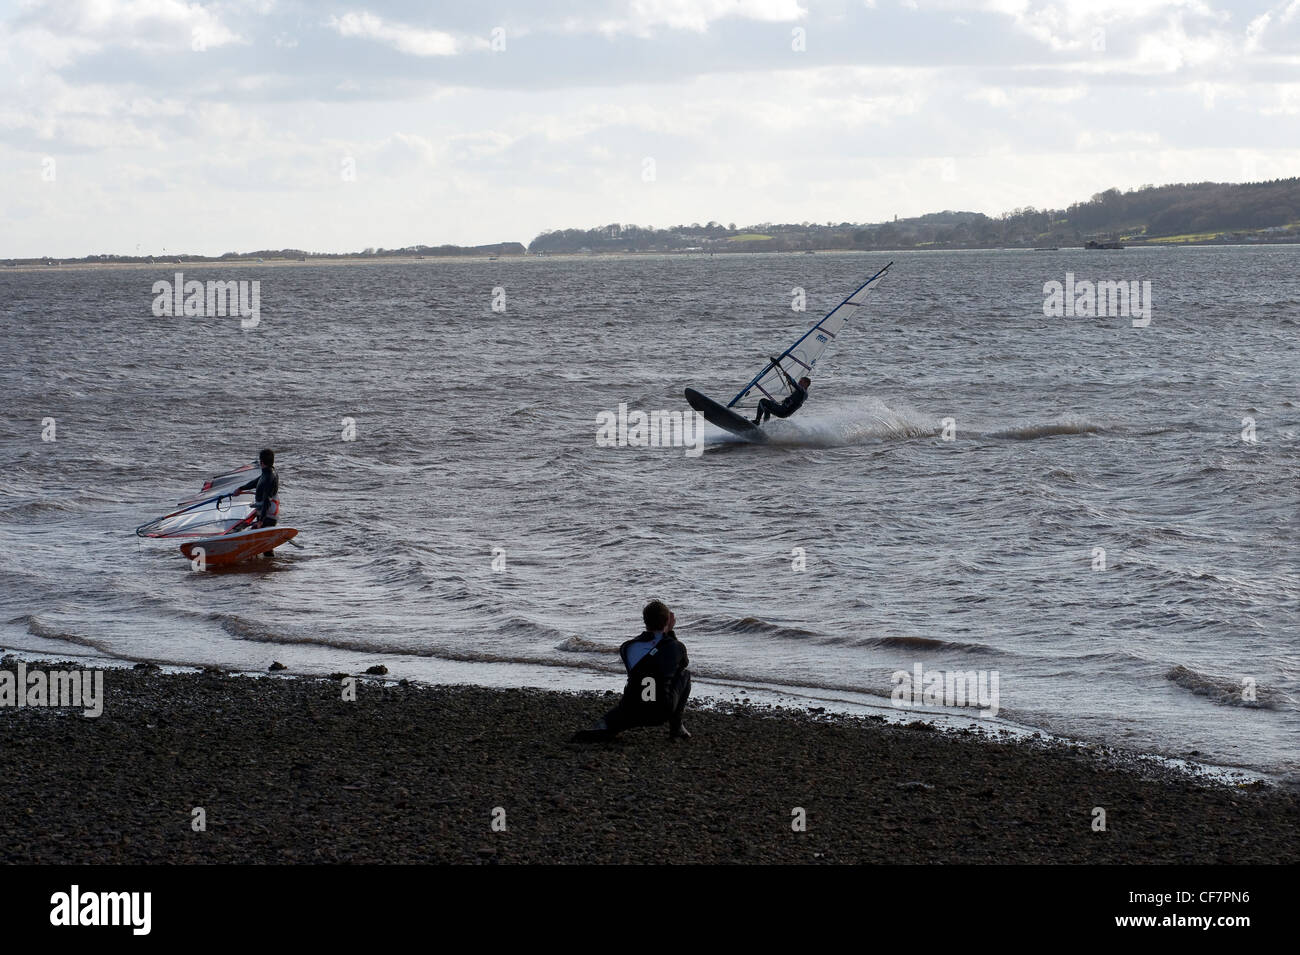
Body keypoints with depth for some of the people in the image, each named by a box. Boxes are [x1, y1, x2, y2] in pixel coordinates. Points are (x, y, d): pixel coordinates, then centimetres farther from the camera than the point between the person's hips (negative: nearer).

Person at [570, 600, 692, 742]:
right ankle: (676, 727, 19)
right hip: (662, 713, -1)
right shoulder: (676, 646, 0)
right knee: (685, 674, 24)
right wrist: (670, 633, 26)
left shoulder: (628, 647, 5)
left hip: (631, 713, 1)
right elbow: (683, 663, 23)